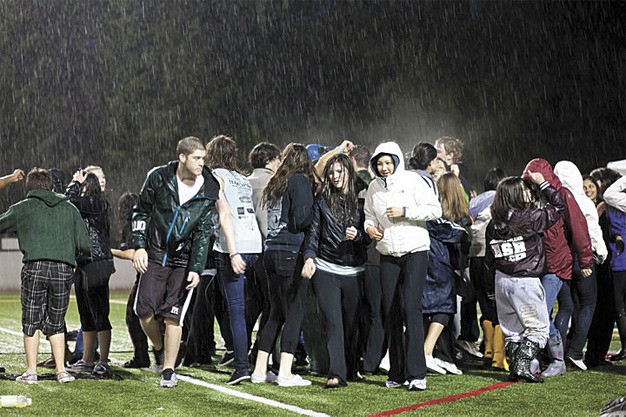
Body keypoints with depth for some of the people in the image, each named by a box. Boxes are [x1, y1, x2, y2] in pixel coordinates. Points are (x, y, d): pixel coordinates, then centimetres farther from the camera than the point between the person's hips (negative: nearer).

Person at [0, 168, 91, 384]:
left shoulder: (21, 208, 8)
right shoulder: (69, 208, 14)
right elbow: (85, 246, 12)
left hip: (35, 268, -2)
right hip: (64, 269, 2)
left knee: (31, 321, 8)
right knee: (56, 322, 14)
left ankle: (31, 372, 7)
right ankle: (61, 370, 10)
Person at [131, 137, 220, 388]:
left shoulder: (208, 190, -7)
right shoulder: (159, 178, -6)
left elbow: (203, 233, -4)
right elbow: (141, 212, 6)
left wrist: (196, 269, -10)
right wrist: (139, 246, -3)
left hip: (183, 260, -1)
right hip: (154, 256, 1)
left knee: (173, 315, -6)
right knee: (144, 310, -3)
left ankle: (168, 371, 5)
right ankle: (158, 348, 26)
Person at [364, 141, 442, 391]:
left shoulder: (411, 180, -4)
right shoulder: (374, 188, 8)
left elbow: (435, 209, -7)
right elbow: (369, 216, 20)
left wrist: (405, 211, -16)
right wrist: (369, 227, -2)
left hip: (415, 251, -4)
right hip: (388, 256, 5)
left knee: (411, 308, -15)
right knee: (390, 312, 4)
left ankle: (416, 373, -13)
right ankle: (397, 374, 13)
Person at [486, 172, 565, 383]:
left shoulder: (494, 224, 3)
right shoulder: (530, 218, -14)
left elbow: (489, 259, 9)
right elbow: (558, 206, -2)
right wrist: (543, 183, 5)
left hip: (501, 280, 6)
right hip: (525, 281, -6)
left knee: (512, 329, 14)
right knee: (538, 327, 3)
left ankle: (515, 368, 13)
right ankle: (522, 365, -9)